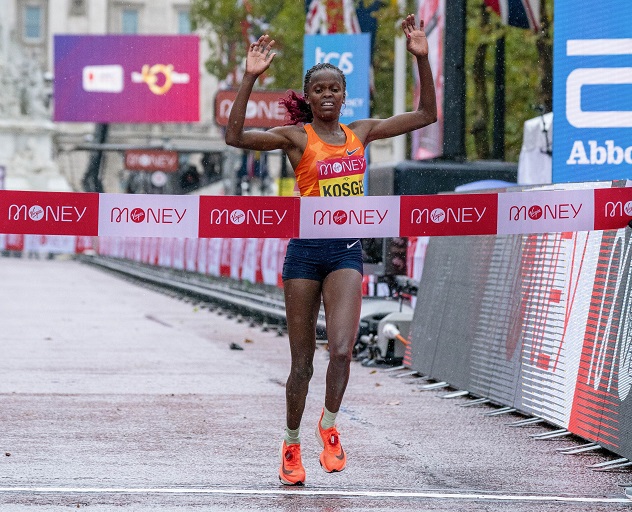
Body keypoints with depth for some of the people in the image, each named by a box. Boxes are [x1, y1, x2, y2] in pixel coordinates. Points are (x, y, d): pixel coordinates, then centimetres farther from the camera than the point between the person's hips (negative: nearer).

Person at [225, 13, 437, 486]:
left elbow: (426, 114, 13)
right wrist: (250, 79, -22)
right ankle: (292, 446, 22)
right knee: (302, 362, 5)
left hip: (347, 251, 2)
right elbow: (236, 137, -16)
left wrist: (422, 58, 4)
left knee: (341, 348, -18)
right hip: (306, 250, -2)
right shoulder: (296, 137, -3)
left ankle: (330, 424, 6)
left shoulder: (361, 132, 9)